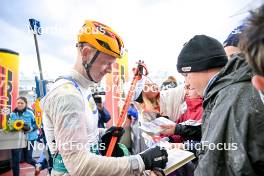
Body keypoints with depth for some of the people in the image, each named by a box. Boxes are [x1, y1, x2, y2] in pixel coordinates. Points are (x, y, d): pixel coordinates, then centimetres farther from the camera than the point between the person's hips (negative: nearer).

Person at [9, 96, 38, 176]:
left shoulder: (30, 113, -6)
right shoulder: (12, 114, 2)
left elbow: (36, 125, -3)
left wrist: (30, 128, -20)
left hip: (28, 139, -2)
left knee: (28, 159, 8)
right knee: (15, 160, 0)